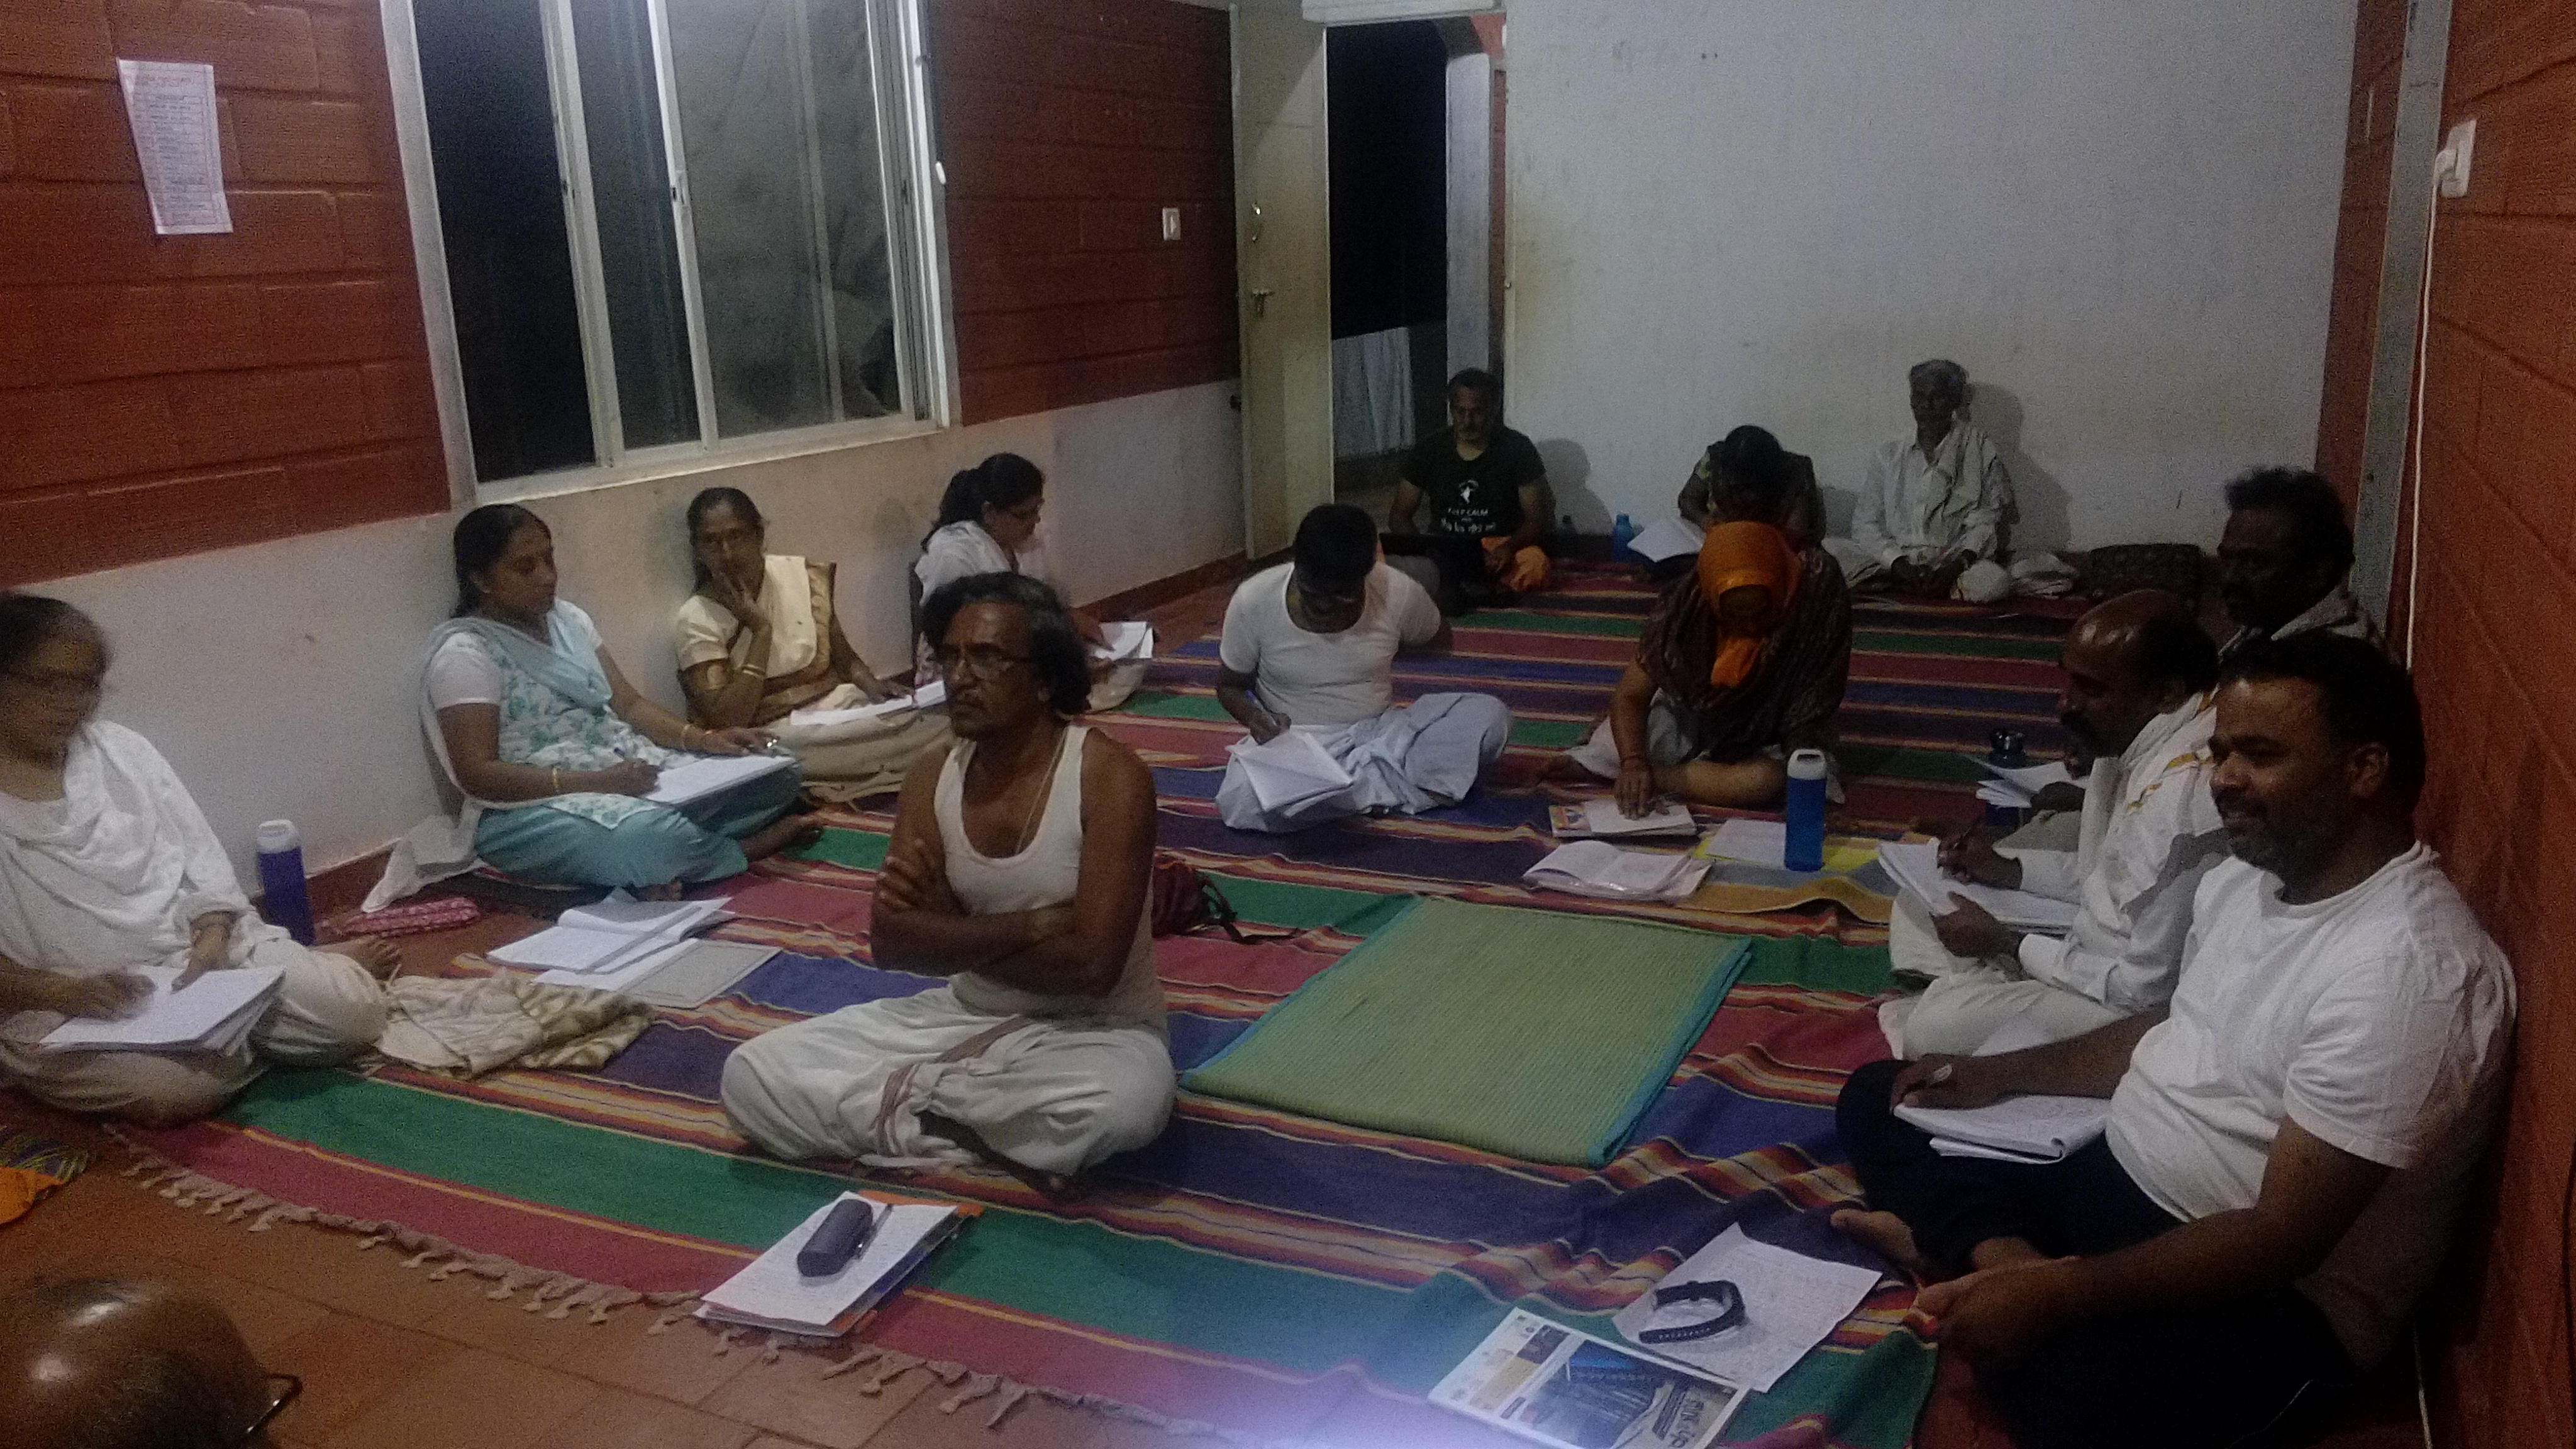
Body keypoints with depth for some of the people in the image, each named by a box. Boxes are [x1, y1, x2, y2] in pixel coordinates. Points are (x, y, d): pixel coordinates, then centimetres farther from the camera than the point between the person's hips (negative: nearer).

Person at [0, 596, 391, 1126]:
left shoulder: (119, 748, 7)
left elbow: (200, 855, 7)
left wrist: (213, 940, -11)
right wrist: (63, 991, -25)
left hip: (198, 946, 4)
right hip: (68, 1006, -4)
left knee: (356, 1013, -14)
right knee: (188, 1085, -34)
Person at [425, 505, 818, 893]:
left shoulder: (568, 619, 13)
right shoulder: (465, 653, -10)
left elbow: (628, 704, 12)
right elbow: (477, 775, -17)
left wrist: (705, 740, -6)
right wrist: (594, 783, -27)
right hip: (532, 808, -8)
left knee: (776, 776, -5)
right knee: (655, 837, -39)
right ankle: (755, 845, -10)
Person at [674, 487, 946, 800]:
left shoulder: (805, 576, 6)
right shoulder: (696, 619, -6)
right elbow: (727, 722, -15)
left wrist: (871, 685, -7)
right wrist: (761, 630, -17)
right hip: (770, 733, -5)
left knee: (941, 714, -23)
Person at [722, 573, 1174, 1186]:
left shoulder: (1110, 777, -19)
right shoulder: (932, 776, -2)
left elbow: (1091, 964, -25)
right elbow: (892, 941, -8)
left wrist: (953, 932, -15)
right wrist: (1027, 927, -19)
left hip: (1096, 1031, -4)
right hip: (968, 1015, 5)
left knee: (1121, 1103, -41)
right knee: (752, 1076, -8)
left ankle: (917, 1093, -13)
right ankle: (993, 1134, -12)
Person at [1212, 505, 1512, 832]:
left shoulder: (1399, 592, -13)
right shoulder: (1253, 600, -14)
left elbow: (1439, 640, 11)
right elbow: (1229, 686, 1)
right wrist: (1254, 717, -20)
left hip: (1381, 732, 1)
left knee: (1489, 716, -23)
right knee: (1239, 803, -37)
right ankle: (1385, 784, -19)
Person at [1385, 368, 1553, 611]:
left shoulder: (1517, 450, -3)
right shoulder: (1429, 450, 3)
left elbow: (1537, 520, -4)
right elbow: (1400, 515, 7)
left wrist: (1509, 548, -26)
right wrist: (1418, 549, -16)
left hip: (1498, 551, -2)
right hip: (1442, 549, 2)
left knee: (1534, 564, -36)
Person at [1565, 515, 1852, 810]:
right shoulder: (1687, 604, -24)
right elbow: (1629, 695, -17)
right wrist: (1633, 763, -36)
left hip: (1761, 743, -1)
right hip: (1689, 714, 1)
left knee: (1768, 781, -36)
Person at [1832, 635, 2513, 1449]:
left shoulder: (2406, 973, -26)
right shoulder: (2246, 874, 4)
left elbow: (2281, 1239, -27)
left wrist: (2059, 1294, -29)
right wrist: (2005, 1074, 9)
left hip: (2268, 1293, -10)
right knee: (1878, 1100, 6)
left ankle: (1955, 1239, -15)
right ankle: (2003, 1252, -17)